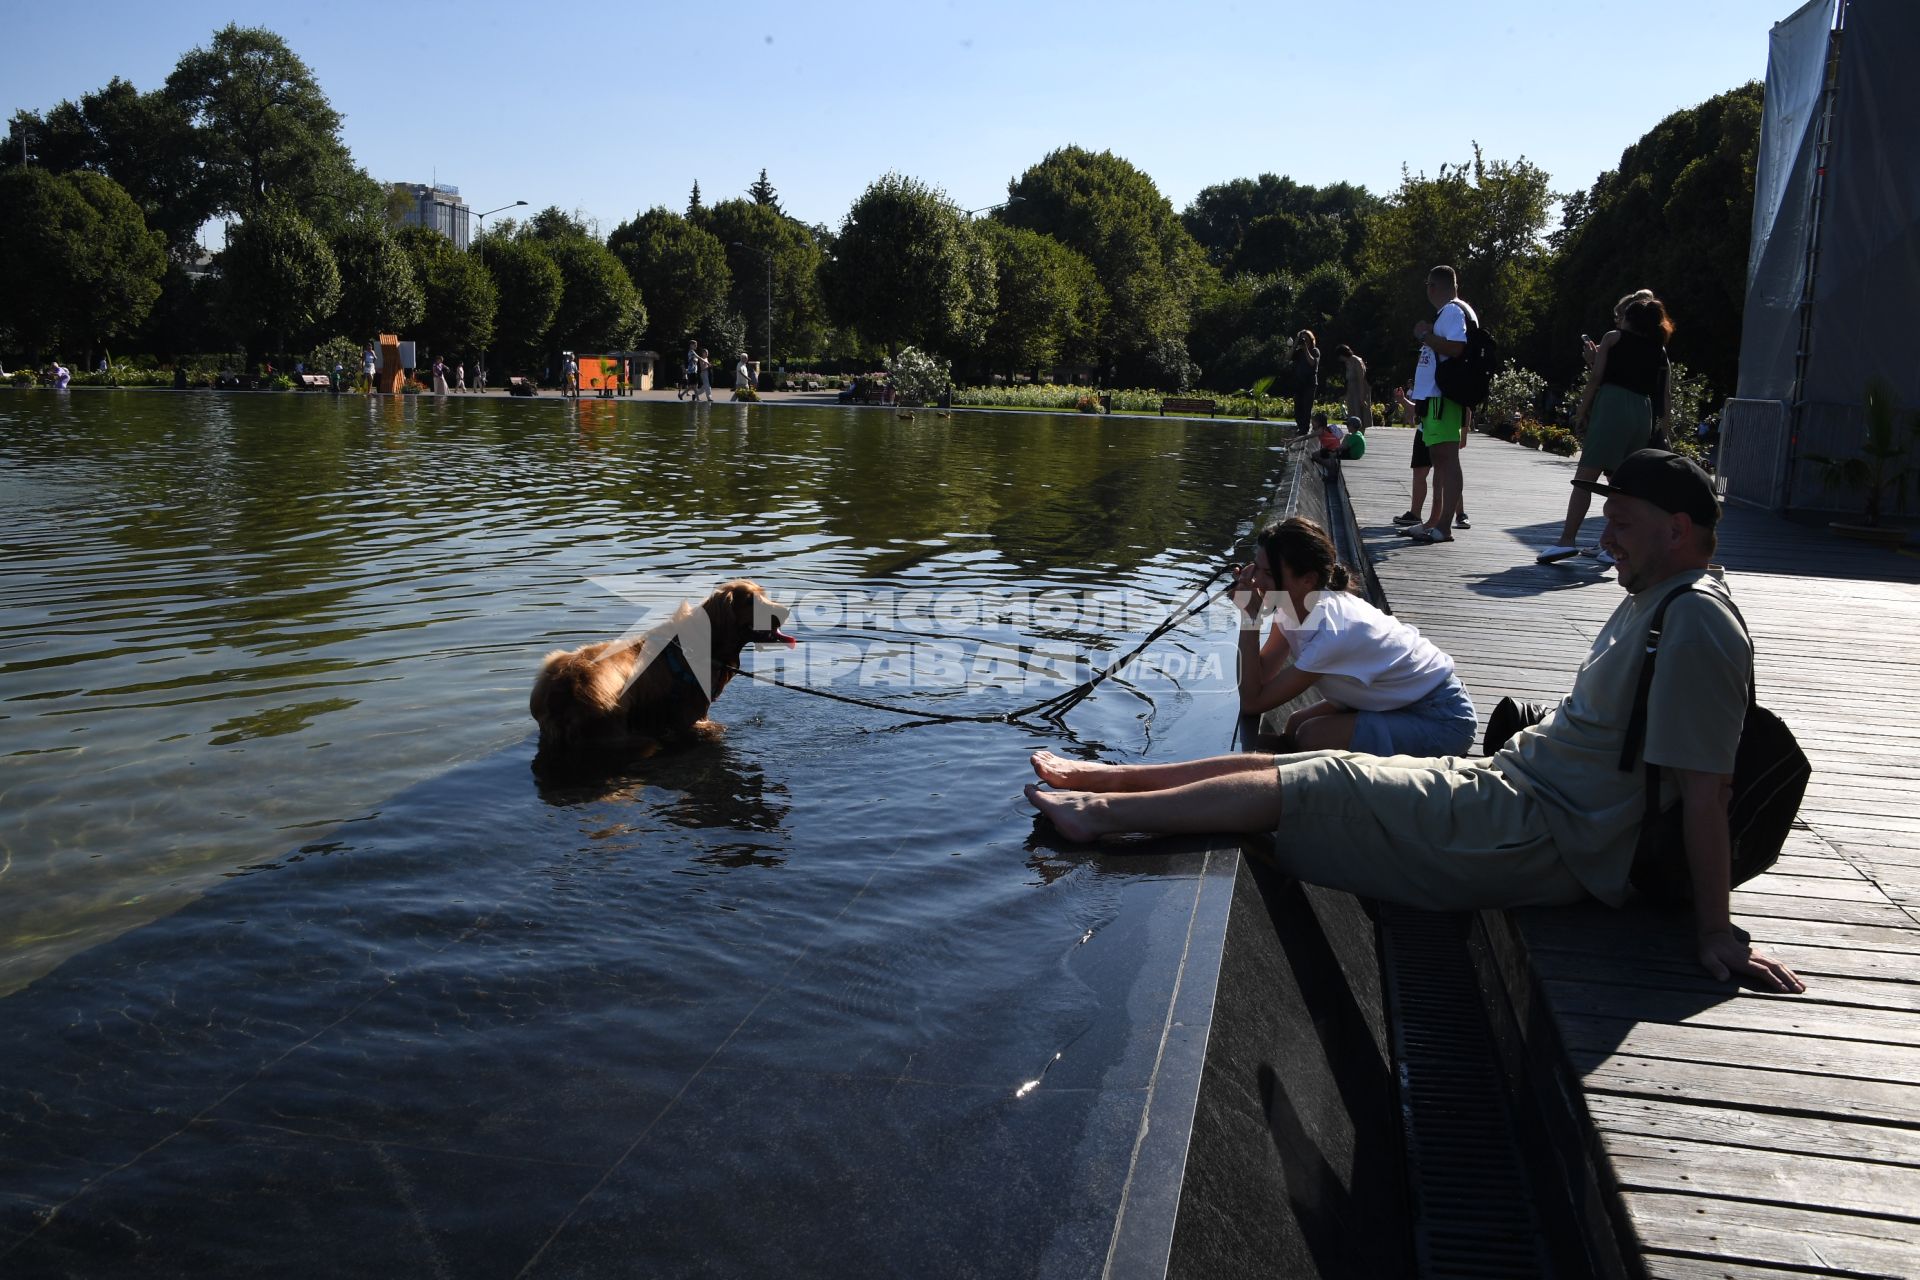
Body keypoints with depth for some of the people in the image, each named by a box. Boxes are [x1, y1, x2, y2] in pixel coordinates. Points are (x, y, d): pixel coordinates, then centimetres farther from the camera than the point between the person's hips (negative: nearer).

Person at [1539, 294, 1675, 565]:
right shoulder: (1659, 350, 21)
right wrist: (1667, 422, 21)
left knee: (1584, 477, -9)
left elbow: (1596, 377, 0)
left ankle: (1567, 540, -18)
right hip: (1643, 413, 5)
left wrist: (1582, 412, 3)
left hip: (1612, 406, -5)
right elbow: (1665, 395, 15)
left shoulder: (1613, 337, 9)